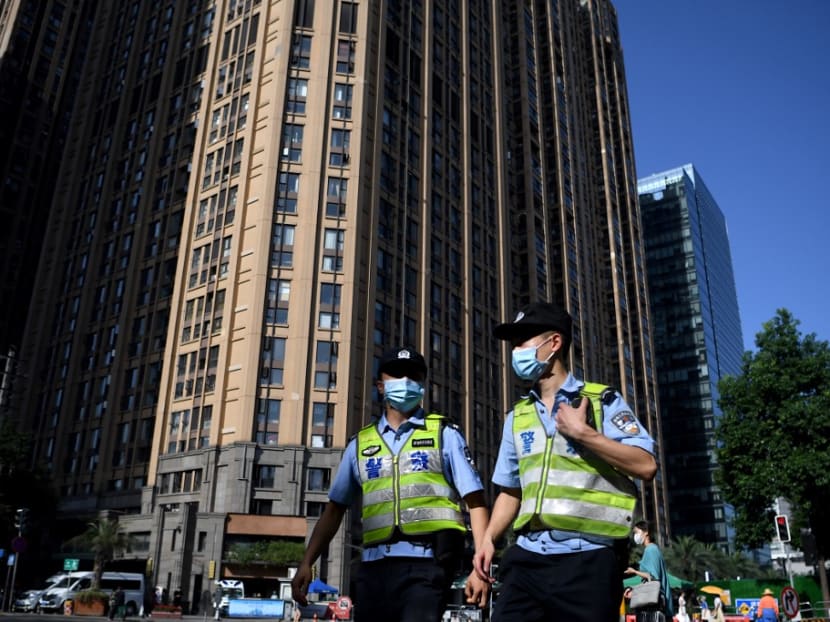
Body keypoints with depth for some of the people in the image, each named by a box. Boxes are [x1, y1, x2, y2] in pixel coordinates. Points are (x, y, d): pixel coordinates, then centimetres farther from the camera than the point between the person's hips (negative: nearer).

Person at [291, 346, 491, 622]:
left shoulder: (444, 435, 7)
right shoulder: (360, 444, 16)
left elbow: (475, 502, 1)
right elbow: (335, 508, 17)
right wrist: (306, 563, 8)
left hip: (425, 563, -3)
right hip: (374, 565, 4)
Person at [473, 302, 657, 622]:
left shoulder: (602, 400, 1)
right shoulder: (517, 416, 16)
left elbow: (646, 465, -9)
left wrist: (583, 432, -13)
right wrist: (488, 538, 5)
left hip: (588, 558, -4)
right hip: (528, 557, 5)